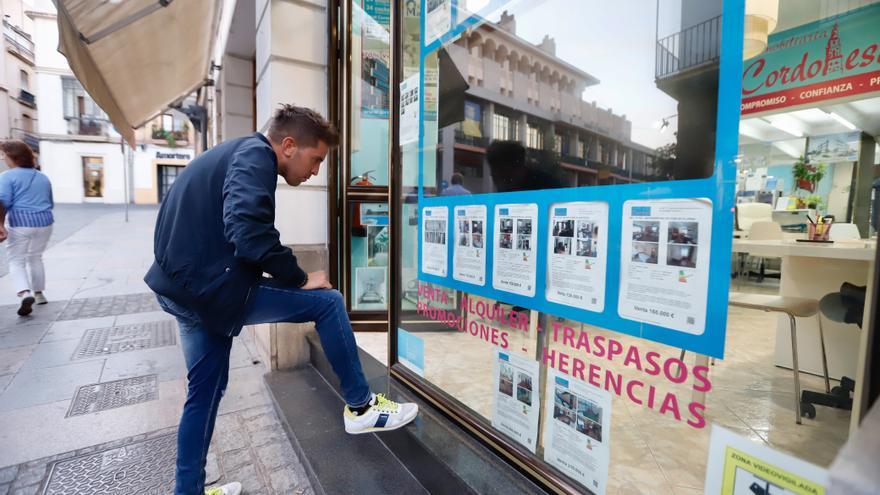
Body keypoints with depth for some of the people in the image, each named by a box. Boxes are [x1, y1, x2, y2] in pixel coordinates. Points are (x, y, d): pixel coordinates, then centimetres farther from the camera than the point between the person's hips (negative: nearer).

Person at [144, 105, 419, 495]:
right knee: (327, 303, -8)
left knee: (206, 389, 20)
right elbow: (248, 229, -28)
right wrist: (299, 279, -15)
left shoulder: (233, 153, 20)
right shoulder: (255, 155, -12)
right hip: (210, 285, -11)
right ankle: (360, 407, 5)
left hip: (182, 283, 11)